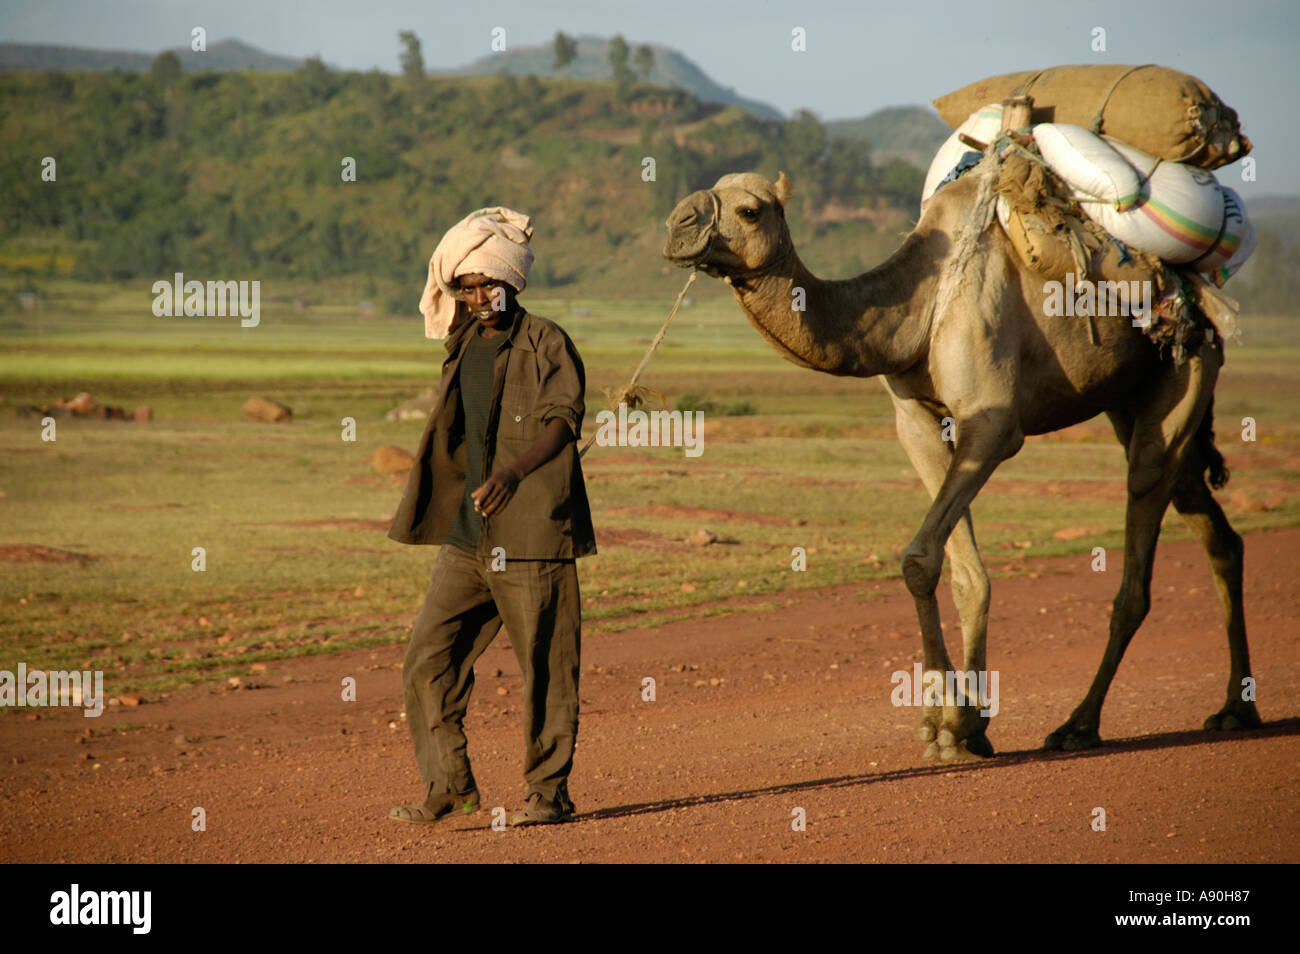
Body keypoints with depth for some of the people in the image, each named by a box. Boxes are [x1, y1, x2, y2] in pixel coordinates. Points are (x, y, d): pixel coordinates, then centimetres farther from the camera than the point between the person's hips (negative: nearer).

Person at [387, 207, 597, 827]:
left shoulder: (546, 344, -4)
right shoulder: (465, 348, 16)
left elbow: (562, 421, -19)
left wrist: (517, 472, -32)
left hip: (532, 538, -6)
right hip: (467, 538, 7)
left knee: (545, 666, -1)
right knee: (427, 660, 0)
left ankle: (548, 791, 9)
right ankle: (449, 787, 8)